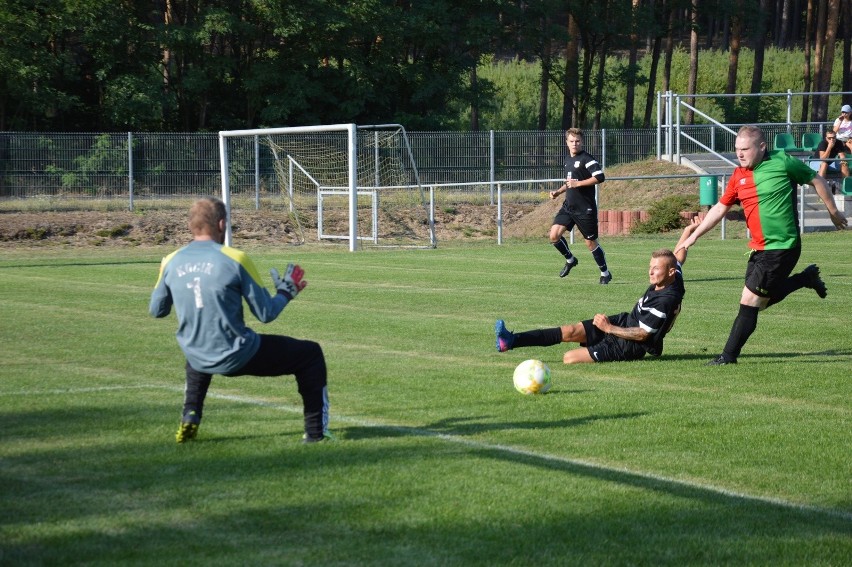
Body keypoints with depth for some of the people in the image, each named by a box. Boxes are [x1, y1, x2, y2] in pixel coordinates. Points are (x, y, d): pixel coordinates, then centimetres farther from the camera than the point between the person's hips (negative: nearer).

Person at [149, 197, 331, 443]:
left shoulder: (171, 262, -3)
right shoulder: (235, 259, -14)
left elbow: (156, 310, 12)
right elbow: (266, 314, -10)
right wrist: (287, 291, 10)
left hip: (199, 360, 5)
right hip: (239, 358, -5)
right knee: (311, 354, 12)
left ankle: (190, 419, 29)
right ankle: (316, 432, 12)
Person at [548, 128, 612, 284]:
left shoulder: (586, 159, -12)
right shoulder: (568, 159, 14)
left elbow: (600, 177, -23)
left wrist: (578, 183, -22)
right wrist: (558, 192, 14)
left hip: (585, 208, -7)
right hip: (568, 206, 7)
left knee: (591, 242, 1)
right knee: (554, 235, -7)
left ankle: (605, 273, 18)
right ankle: (570, 260, 18)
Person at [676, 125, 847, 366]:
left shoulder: (783, 163, -11)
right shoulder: (738, 176, 5)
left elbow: (816, 180, 2)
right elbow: (720, 208, 14)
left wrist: (833, 211, 9)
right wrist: (694, 236, 11)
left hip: (782, 247, -7)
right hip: (759, 248, 7)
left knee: (750, 301, -9)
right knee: (762, 301, 14)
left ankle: (729, 356, -1)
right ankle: (807, 278, 33)